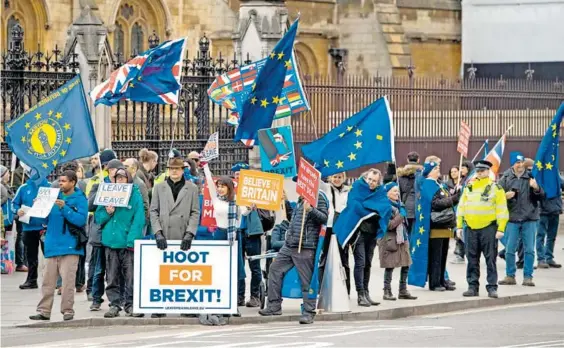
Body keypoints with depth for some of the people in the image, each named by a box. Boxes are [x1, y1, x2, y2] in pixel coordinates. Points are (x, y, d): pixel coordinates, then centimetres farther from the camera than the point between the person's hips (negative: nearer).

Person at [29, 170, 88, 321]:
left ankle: (67, 310, 1)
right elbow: (46, 218, 16)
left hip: (69, 245, -5)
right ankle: (44, 311, 8)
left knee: (68, 280, -6)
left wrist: (64, 208, -20)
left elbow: (81, 220, -14)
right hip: (52, 245, 5)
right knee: (48, 280, 5)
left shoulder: (80, 199, -2)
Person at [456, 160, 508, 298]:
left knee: (490, 259, -2)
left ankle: (492, 288, 2)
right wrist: (459, 226, 7)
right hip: (471, 229, 4)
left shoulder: (496, 188, -1)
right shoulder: (468, 188, 12)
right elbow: (461, 208, 14)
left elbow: (502, 210, -4)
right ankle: (473, 286, 14)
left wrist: (501, 229, -11)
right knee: (472, 260, 7)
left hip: (488, 229, -4)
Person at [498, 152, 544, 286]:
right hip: (512, 219, 0)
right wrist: (505, 196, -15)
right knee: (509, 250, 5)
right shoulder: (505, 179, 2)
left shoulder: (531, 177, 3)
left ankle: (528, 277, 8)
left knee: (529, 250, 1)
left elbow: (542, 196, 4)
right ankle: (510, 276, 16)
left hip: (530, 219, 0)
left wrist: (536, 188, -17)